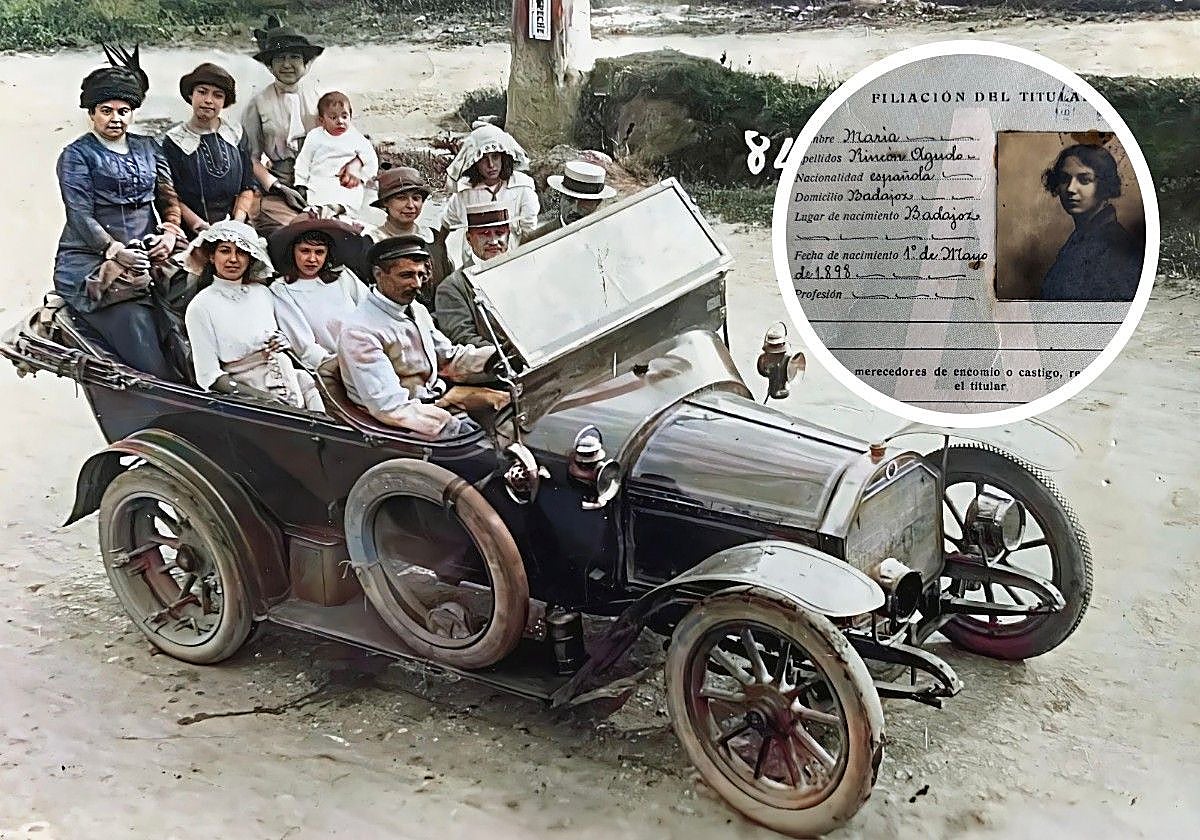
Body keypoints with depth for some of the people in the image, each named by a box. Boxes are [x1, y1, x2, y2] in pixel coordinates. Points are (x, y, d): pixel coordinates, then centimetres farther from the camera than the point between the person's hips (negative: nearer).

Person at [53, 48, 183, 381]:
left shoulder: (148, 148, 22)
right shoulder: (76, 155, 7)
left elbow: (169, 197, 17)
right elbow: (80, 215, -4)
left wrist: (170, 233, -5)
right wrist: (116, 251, -18)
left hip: (150, 253, 5)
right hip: (91, 259, -4)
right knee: (133, 320, -30)